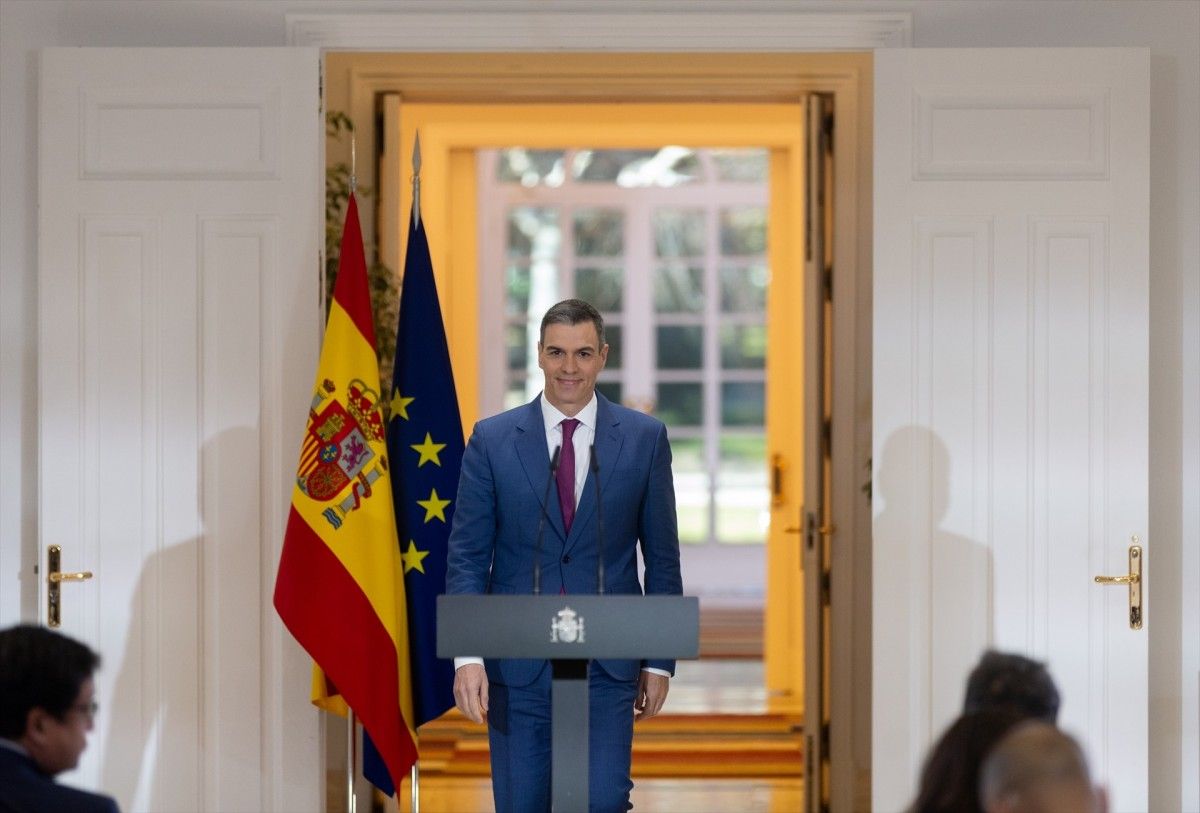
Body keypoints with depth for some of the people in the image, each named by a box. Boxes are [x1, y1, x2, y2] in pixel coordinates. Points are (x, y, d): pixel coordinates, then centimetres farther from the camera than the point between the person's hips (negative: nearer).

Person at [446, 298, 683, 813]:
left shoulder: (644, 438, 3)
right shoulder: (492, 440, 2)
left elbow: (662, 557, 6)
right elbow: (466, 555, 0)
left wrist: (660, 660, 4)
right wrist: (466, 655, -11)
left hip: (607, 665, 0)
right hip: (518, 666, 0)